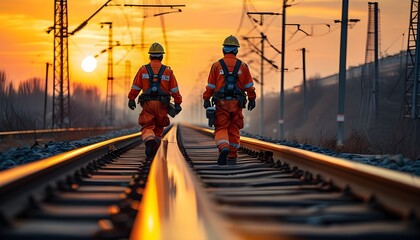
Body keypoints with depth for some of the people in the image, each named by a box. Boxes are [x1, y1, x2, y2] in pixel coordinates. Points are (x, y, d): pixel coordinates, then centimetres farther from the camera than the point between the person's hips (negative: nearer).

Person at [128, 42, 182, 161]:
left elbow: (135, 87, 5)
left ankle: (149, 142, -32)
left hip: (147, 103, -1)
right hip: (162, 104, 1)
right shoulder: (168, 71, 3)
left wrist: (131, 99, 17)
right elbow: (174, 90, 3)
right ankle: (153, 153, 15)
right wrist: (177, 104, 7)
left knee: (147, 128, -2)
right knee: (158, 128, 16)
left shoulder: (143, 69, 2)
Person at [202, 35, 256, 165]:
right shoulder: (242, 66, 3)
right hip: (236, 103, 2)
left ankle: (223, 148, -26)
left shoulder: (217, 65, -1)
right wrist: (252, 99, 12)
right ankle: (232, 157, 12)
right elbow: (249, 86, 4)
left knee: (221, 129, 2)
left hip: (221, 102, -2)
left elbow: (210, 86, -1)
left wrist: (206, 99, 4)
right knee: (234, 130, 10)